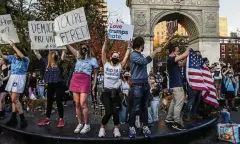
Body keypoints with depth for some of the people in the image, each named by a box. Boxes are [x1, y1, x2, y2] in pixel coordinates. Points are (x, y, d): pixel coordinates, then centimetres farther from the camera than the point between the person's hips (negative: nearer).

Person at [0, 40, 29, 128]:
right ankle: (13, 119, 16)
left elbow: (22, 56, -26)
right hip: (12, 79, 7)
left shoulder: (26, 60, -6)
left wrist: (13, 46, -22)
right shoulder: (12, 58, 13)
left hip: (20, 79, -7)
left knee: (14, 99, -13)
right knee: (14, 99, 9)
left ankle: (23, 119, -6)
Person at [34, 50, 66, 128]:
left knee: (59, 102, 2)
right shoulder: (46, 63, 3)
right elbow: (37, 54, 5)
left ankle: (61, 119, 14)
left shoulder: (58, 63, -6)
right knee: (49, 102, 14)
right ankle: (47, 118, 27)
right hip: (50, 85, 4)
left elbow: (63, 55, -18)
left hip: (58, 85, -4)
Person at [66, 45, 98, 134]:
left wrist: (94, 86, 3)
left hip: (85, 81, -4)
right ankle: (79, 124, 14)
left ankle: (87, 125, 0)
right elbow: (69, 47, 18)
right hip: (75, 80, 4)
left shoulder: (93, 60, 10)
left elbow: (95, 74, 10)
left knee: (83, 104, -11)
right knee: (77, 104, 4)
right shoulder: (78, 56, 18)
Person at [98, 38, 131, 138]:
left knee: (115, 112, -6)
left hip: (116, 92, 1)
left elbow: (126, 56, 3)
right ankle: (102, 127, 13)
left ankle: (116, 129, 17)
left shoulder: (120, 66, 8)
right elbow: (103, 52, 2)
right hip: (106, 92, -1)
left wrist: (129, 46, 4)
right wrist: (106, 41, -2)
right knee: (108, 112, -11)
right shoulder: (106, 64, 8)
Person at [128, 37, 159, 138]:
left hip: (145, 84, 8)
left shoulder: (140, 55, 17)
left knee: (144, 107, 10)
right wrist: (155, 52, -17)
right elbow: (144, 61, -23)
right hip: (137, 85, -8)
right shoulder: (133, 55, -8)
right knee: (135, 108, -3)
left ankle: (145, 127, 16)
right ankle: (132, 127, 8)